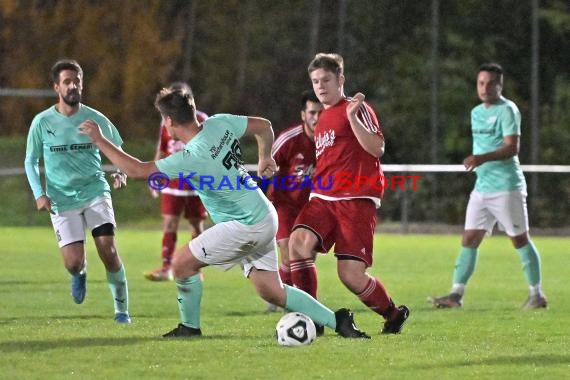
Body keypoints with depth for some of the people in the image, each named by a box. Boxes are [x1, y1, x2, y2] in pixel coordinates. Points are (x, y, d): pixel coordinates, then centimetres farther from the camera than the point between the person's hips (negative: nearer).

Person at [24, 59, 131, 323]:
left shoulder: (95, 119, -3)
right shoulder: (42, 122, -4)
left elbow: (118, 150, 13)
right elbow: (30, 161, 8)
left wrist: (121, 173, -8)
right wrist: (39, 194, -6)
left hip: (95, 191, 0)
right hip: (62, 200, 0)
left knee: (109, 252, -14)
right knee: (73, 263, -11)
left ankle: (121, 309, 5)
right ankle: (79, 275, 29)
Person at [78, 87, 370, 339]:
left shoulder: (191, 158, -25)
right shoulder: (220, 124, -3)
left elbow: (137, 170, -23)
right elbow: (264, 126, 10)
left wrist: (99, 140, -16)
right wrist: (265, 158, 27)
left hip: (245, 225, -9)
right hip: (263, 217, 9)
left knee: (183, 263, 0)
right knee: (271, 292, 12)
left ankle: (190, 326, 14)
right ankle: (337, 321, 9)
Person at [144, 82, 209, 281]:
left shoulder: (201, 121, -5)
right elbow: (161, 152, 15)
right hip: (173, 182, 3)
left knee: (196, 226, 5)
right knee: (169, 224, -6)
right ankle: (166, 268, -7)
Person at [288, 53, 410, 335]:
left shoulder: (355, 109, -1)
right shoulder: (322, 119, 22)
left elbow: (377, 148, -15)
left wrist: (352, 117, -22)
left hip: (356, 200, -6)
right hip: (322, 198, 7)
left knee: (351, 275, -11)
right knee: (299, 241, -23)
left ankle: (394, 313, 18)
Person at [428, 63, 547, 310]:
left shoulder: (507, 110, -9)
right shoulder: (476, 113, 16)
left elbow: (512, 147, -19)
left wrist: (483, 158, -29)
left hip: (507, 187, -8)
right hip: (482, 187, 8)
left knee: (520, 239, 0)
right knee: (469, 240, 0)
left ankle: (537, 295, 9)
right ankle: (456, 294, -2)